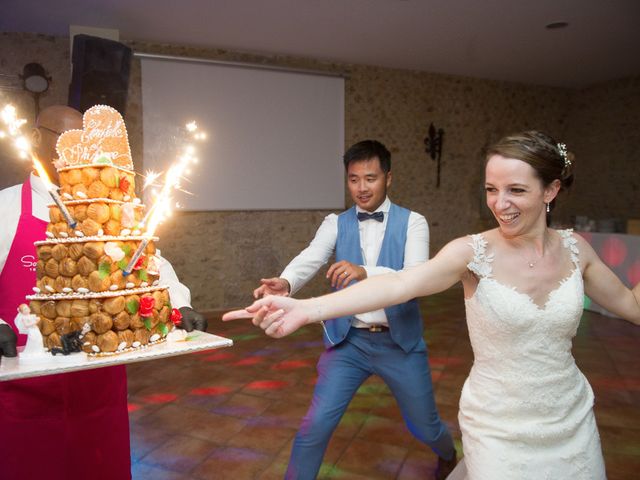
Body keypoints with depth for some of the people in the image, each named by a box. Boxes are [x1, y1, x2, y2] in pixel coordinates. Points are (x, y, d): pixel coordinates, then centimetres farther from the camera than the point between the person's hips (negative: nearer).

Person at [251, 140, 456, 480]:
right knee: (315, 426, -5)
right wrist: (285, 283, -40)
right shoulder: (335, 224, 0)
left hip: (399, 342, 0)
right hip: (348, 341, 1)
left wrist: (365, 272, -38)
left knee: (425, 427, 17)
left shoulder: (412, 223, -6)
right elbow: (309, 259, -17)